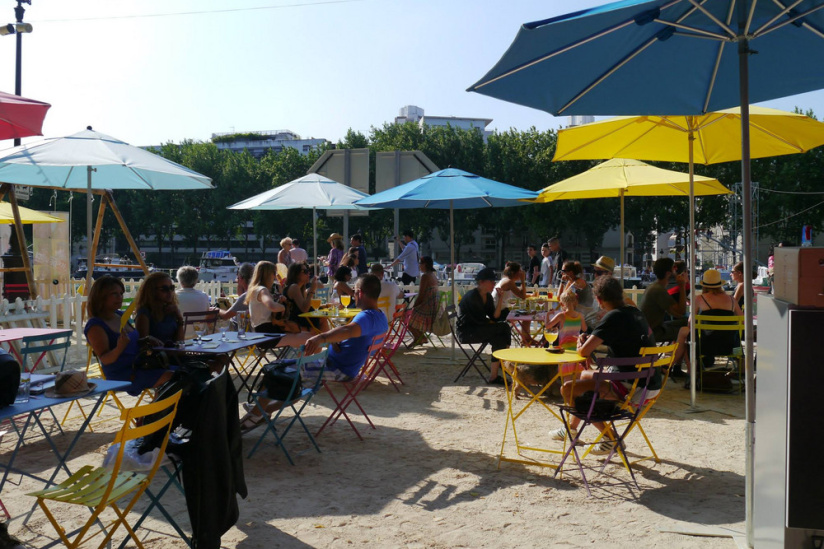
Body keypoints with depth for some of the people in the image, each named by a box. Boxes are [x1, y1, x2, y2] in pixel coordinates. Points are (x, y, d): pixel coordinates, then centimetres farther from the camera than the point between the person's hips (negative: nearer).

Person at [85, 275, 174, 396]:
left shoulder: (121, 315, 15)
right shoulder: (95, 326, -10)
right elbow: (105, 359, -16)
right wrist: (119, 348, -36)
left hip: (140, 366, 9)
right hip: (122, 375, -9)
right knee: (171, 377, -27)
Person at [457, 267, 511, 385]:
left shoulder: (488, 297, 9)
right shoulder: (472, 296, -17)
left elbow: (495, 317, 0)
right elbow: (480, 320, -20)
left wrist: (500, 300, -8)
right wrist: (493, 324, -5)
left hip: (478, 330, 8)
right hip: (465, 332, -8)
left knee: (499, 339, -18)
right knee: (503, 327, -19)